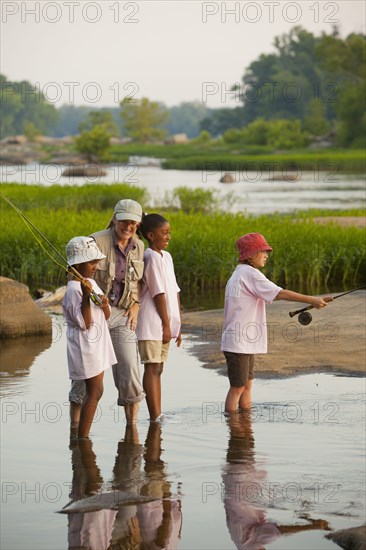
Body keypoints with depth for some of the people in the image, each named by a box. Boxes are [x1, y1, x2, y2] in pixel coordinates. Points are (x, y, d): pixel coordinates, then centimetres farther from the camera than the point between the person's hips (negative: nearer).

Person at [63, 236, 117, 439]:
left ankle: (75, 431, 17)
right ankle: (82, 437, -5)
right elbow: (85, 323, -21)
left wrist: (105, 305, -7)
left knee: (92, 391, 12)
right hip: (85, 346, -10)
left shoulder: (91, 283, 12)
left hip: (97, 345, 10)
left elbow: (106, 316, 15)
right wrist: (86, 296, -31)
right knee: (95, 391, -9)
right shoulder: (74, 290, -17)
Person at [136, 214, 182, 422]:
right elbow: (158, 293, -15)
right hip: (152, 323, -9)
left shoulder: (166, 256, 13)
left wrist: (177, 325, 13)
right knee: (152, 367, -7)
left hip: (165, 324, 9)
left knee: (158, 369, 11)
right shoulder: (151, 257, -13)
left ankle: (158, 416, 16)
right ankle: (155, 417, -8)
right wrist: (166, 324, -13)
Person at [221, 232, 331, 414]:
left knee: (247, 384, 12)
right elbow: (279, 294, -20)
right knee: (237, 387, -6)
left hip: (245, 342, 10)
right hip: (239, 342, -10)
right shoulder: (250, 273, -13)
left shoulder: (238, 274, 17)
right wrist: (312, 300, -20)